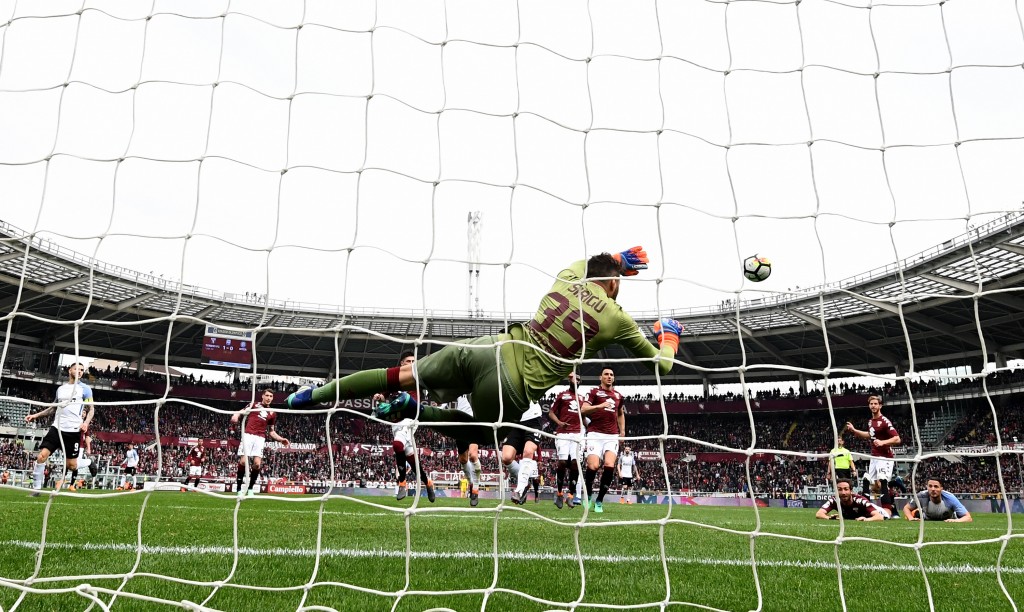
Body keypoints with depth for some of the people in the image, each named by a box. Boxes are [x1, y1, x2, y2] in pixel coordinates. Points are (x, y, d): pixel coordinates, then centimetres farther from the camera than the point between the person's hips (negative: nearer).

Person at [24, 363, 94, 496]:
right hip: (57, 428, 4)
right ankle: (36, 488, 2)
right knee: (42, 456, -11)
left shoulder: (85, 389, 3)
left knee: (72, 466, -3)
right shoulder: (60, 389, 15)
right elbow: (54, 408, 26)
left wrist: (86, 422, -17)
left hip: (73, 431, -3)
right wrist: (35, 415, 15)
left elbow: (91, 409, 1)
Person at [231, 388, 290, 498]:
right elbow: (241, 412, 6)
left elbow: (271, 431, 23)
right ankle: (239, 489, -1)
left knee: (257, 463, -11)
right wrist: (236, 415, -18)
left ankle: (250, 489, 5)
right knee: (243, 462, -10)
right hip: (248, 435, -2)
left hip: (260, 438, 2)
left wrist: (281, 439, 9)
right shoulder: (254, 405, 13)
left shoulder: (272, 413, 19)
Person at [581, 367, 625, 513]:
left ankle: (599, 501, -1)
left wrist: (622, 431, 23)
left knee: (609, 465, -16)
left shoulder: (618, 395, 19)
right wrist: (600, 406, -22)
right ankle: (589, 494, 11)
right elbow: (583, 410, -9)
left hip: (612, 435, 4)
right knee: (593, 466, -18)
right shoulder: (594, 392, 5)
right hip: (595, 434, -3)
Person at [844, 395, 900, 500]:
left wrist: (882, 442, -33)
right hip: (874, 458, 9)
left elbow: (897, 439, -19)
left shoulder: (884, 421, -13)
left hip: (885, 457, -9)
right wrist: (854, 430, 25)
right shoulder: (870, 421, 12)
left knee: (882, 482, -20)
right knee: (873, 485, 11)